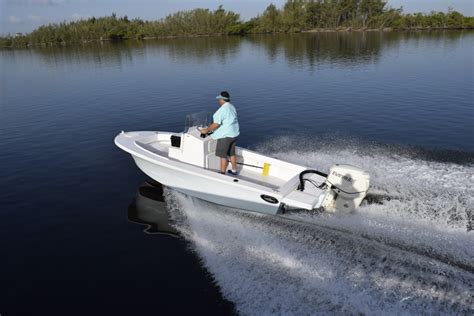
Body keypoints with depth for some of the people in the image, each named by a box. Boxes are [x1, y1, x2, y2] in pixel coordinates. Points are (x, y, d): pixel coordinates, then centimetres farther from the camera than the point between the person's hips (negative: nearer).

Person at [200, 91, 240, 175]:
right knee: (232, 153, 20)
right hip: (234, 134, 9)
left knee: (223, 156, 0)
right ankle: (234, 171, 30)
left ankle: (222, 174, 7)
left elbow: (216, 124, -22)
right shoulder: (232, 107, 10)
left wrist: (206, 130, -10)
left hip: (225, 136, -9)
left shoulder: (222, 109, -20)